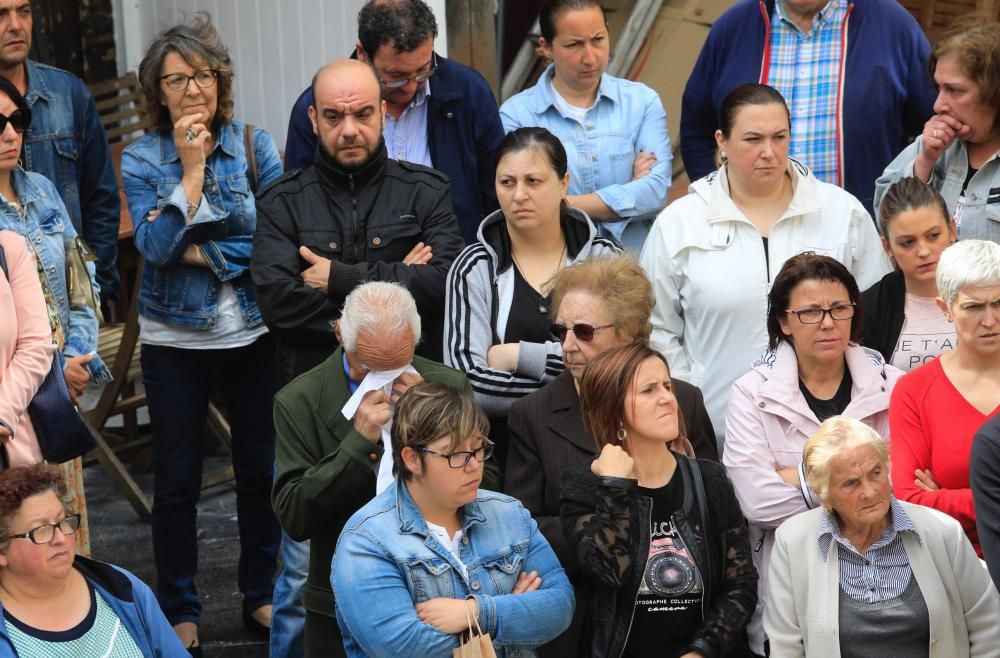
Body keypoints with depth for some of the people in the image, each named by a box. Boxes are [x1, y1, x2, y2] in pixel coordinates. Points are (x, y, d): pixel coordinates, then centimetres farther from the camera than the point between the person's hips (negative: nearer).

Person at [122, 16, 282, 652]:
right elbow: (157, 246, -16)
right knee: (176, 481, 5)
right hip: (175, 339, -1)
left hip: (254, 331, 1)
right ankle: (180, 611, 19)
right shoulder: (142, 159, -5)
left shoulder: (254, 143, -2)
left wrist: (204, 253, -16)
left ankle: (263, 595, 27)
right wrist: (190, 170, -20)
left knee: (261, 468, 10)